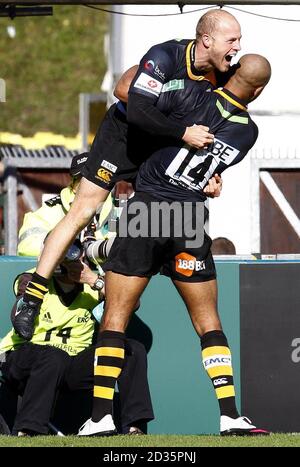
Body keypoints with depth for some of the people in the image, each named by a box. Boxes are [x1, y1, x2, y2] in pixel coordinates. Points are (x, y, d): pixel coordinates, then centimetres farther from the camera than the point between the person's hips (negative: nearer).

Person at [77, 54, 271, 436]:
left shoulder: (192, 95, -11)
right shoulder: (248, 131, 3)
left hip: (147, 208, -3)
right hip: (190, 222, 3)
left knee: (115, 318, 3)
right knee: (208, 322, 13)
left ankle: (101, 417, -2)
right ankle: (230, 416, 4)